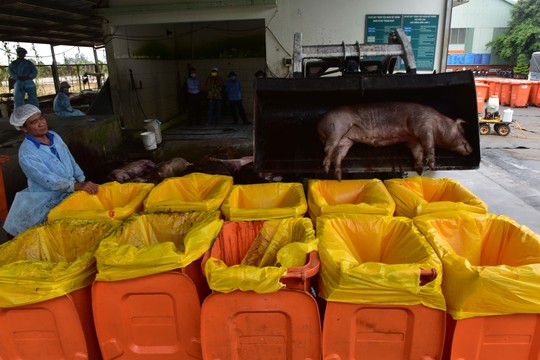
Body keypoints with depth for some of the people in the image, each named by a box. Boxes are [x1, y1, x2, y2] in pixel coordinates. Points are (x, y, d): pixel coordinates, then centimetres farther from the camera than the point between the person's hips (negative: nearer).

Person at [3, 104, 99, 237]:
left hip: (70, 192, 6)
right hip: (49, 201, -6)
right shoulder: (26, 154, -20)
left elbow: (71, 161, 10)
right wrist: (78, 185, -37)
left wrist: (83, 181, 6)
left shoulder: (54, 136, 2)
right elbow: (49, 181, -26)